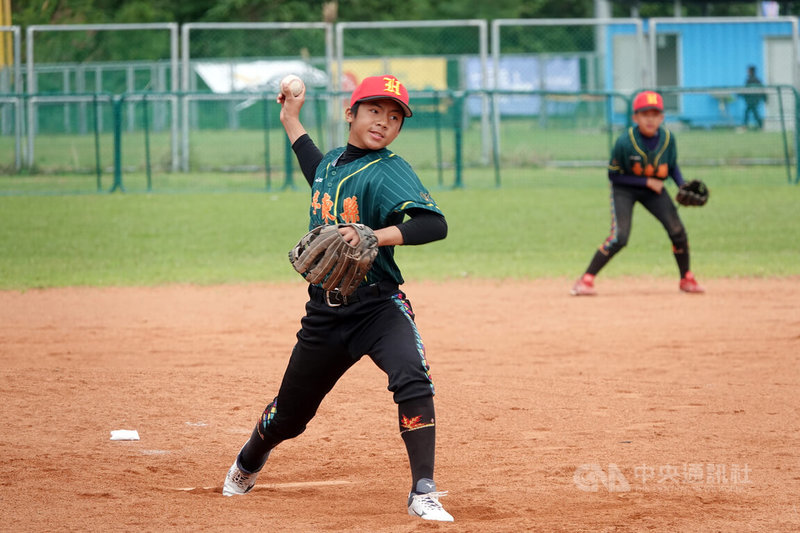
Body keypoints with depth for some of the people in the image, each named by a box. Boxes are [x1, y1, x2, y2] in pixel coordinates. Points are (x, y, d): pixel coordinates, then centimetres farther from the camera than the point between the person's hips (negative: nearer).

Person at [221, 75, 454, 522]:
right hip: (325, 313, 5)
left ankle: (424, 493, -29)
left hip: (379, 305, -5)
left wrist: (375, 236, -41)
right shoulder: (333, 161, 8)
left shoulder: (390, 173, -13)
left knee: (412, 378, -32)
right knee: (289, 414, 16)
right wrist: (291, 121, 40)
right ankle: (249, 464, 47)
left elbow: (435, 225, -29)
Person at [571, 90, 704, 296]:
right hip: (624, 189, -4)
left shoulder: (668, 138, -15)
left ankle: (686, 279, 15)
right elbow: (614, 175, -17)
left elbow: (672, 167, 3)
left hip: (653, 189, 4)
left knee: (677, 231, -7)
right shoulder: (625, 142, -27)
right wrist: (647, 182, -21)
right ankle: (586, 280, -14)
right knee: (619, 237, -21)